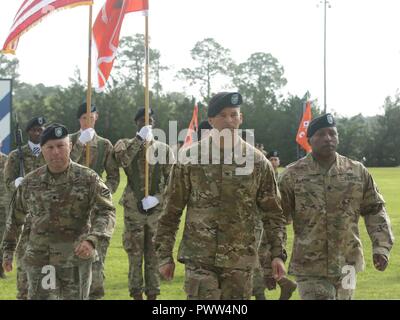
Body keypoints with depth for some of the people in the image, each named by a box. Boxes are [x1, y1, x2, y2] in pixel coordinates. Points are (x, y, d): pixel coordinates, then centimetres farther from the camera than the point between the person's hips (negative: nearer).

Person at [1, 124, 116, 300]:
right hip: (39, 260, 2)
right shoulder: (30, 182, 4)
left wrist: (91, 240, -27)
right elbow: (15, 217, 16)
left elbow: (106, 212, -12)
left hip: (76, 259, -2)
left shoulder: (88, 178, -4)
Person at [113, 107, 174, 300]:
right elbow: (122, 160, -20)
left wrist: (157, 198, -11)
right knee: (135, 254, 1)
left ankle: (152, 295, 12)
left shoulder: (164, 149, 7)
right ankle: (137, 294, 9)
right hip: (133, 209, -1)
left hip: (157, 210, 1)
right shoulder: (125, 144, 4)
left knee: (154, 255, 5)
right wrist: (140, 139, -20)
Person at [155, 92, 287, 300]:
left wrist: (278, 253, -1)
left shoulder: (257, 162, 3)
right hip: (199, 259, -2)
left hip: (240, 261, 2)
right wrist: (165, 255, 0)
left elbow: (273, 213, 7)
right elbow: (171, 211, 2)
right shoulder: (189, 159, -1)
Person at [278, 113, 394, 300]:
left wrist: (381, 247, 1)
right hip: (309, 268, -3)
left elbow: (374, 210, 11)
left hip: (347, 264, 3)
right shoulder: (292, 175, -3)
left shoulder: (357, 172, 5)